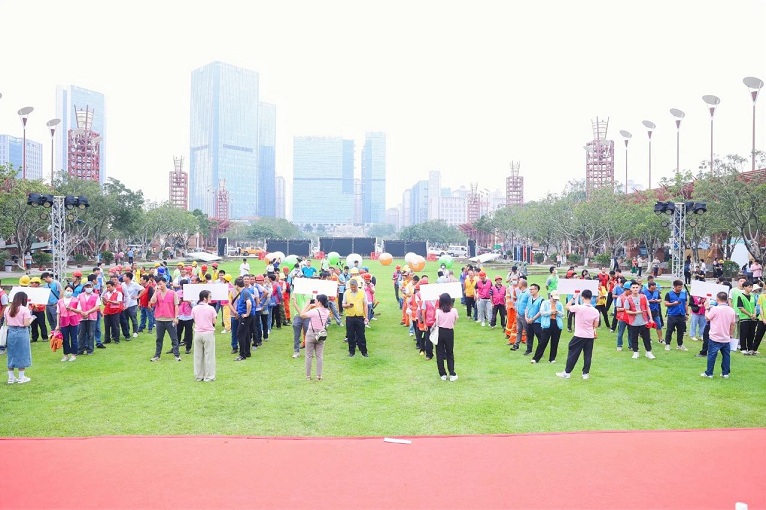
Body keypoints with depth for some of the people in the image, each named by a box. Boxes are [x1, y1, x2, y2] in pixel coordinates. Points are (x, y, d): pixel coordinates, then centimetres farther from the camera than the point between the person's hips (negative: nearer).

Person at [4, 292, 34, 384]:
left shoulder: (7, 309, 2)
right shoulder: (25, 309, -13)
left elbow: (6, 322, 6)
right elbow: (26, 324, -16)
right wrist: (32, 318, 2)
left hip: (11, 333, 5)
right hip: (21, 333, -5)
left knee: (11, 354, 14)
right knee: (21, 355, 6)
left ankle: (11, 377, 20)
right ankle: (21, 377, 12)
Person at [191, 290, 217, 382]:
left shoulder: (194, 309, -1)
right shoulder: (210, 308, -11)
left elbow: (194, 321, 5)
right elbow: (214, 322, -6)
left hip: (198, 333, 4)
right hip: (208, 333, -3)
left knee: (198, 356, 12)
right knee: (209, 355, 4)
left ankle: (198, 376, 19)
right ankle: (209, 377, 8)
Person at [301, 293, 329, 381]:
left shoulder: (314, 311, -20)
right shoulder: (327, 312, -1)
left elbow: (302, 315, -11)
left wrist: (308, 304, -6)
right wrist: (312, 306, 8)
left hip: (311, 334, -5)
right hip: (321, 335, 5)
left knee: (309, 356, 6)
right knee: (319, 356, 9)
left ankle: (308, 375, 10)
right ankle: (319, 376, 9)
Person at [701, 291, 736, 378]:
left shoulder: (715, 309, -15)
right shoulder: (731, 310, 1)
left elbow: (707, 318, -5)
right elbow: (733, 324, 7)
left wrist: (707, 308, 8)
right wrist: (731, 335, 17)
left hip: (715, 338, -4)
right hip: (726, 338, 4)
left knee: (712, 355, 2)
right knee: (726, 356, 12)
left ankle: (709, 373, 6)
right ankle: (725, 373, 15)